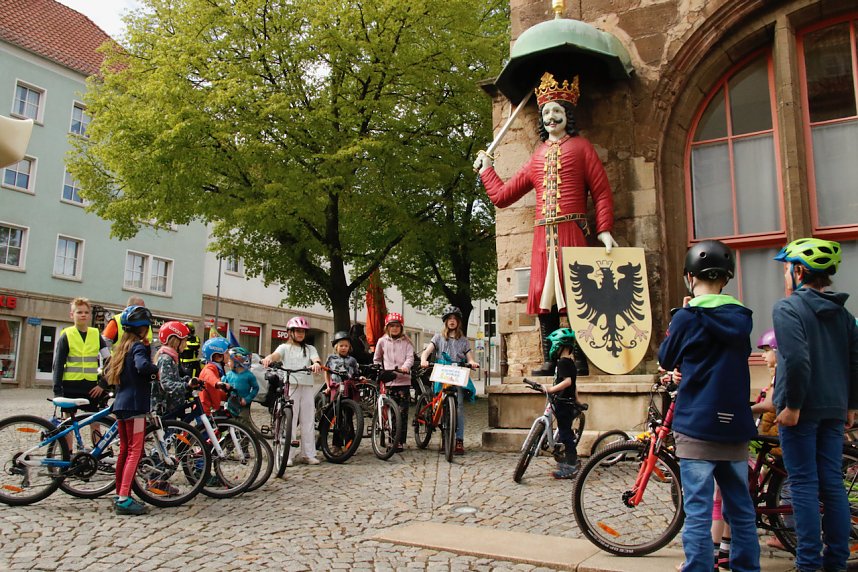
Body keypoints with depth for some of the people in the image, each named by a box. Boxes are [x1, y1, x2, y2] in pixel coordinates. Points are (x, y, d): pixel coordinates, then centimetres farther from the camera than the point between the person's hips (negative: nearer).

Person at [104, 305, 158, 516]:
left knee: (125, 449, 14)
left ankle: (120, 496, 20)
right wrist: (156, 372, -15)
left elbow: (110, 371, 26)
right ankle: (124, 499, -11)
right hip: (135, 404, -9)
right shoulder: (138, 346, -11)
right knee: (135, 451, -7)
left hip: (121, 404, 9)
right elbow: (142, 365, -30)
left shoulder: (122, 347, 16)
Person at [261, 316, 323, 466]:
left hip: (307, 386, 3)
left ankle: (309, 454, 11)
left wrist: (317, 364, -29)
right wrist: (268, 358, -37)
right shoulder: (285, 347, 10)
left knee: (308, 421, 4)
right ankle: (288, 455, 1)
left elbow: (316, 359, -4)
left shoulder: (309, 348, 16)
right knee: (290, 421, -4)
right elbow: (276, 354, -12)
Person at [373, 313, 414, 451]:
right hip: (388, 381, 1)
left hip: (403, 380, -1)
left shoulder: (406, 342, 6)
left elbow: (410, 357, -4)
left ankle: (401, 442, 2)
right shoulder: (382, 341, 11)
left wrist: (405, 367, -23)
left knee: (402, 413, -3)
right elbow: (377, 359, 21)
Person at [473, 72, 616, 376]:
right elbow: (502, 195, 21)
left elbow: (602, 192, 1)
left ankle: (581, 361, -1)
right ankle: (549, 362, 8)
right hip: (543, 236, 4)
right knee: (544, 296, 2)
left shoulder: (580, 146, 9)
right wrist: (486, 169, 31)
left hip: (572, 232, -4)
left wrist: (604, 231, -10)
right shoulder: (537, 155, 21)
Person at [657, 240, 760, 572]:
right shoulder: (741, 317, 5)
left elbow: (666, 360, 5)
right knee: (741, 510, 15)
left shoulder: (688, 317, -9)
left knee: (698, 513, -1)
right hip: (735, 427, 5)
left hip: (697, 427, -5)